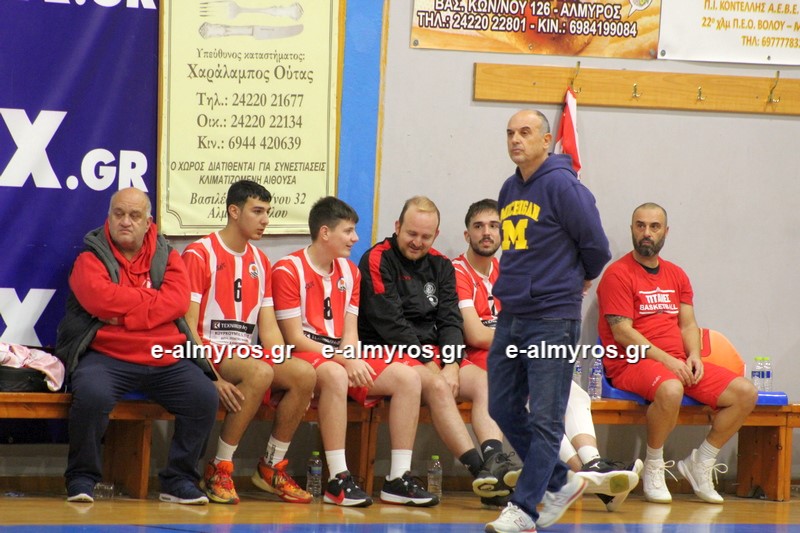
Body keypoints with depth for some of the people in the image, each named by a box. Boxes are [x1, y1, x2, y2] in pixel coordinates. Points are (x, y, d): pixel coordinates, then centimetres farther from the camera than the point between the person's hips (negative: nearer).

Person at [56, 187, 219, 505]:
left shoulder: (166, 257, 13)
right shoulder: (91, 258, 5)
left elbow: (179, 300, -5)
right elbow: (101, 298, -15)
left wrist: (124, 312, -13)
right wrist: (153, 299, -6)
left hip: (166, 360, 3)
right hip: (106, 356, -3)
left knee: (205, 397, -18)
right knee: (92, 394, -34)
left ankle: (179, 480, -2)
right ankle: (82, 478, -13)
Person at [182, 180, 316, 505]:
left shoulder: (260, 262, 17)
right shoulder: (199, 255, -6)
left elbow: (268, 328, 14)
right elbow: (188, 326, -12)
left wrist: (286, 373, -4)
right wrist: (212, 378, -23)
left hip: (245, 353, 7)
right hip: (209, 352, -7)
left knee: (305, 375, -20)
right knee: (260, 373, -36)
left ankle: (272, 467, -6)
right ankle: (219, 470, -24)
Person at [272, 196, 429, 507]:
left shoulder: (349, 272, 14)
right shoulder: (288, 270, -8)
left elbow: (350, 332, 10)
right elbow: (294, 338, -13)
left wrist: (353, 359, -13)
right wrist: (343, 360, -20)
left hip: (341, 359, 7)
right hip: (303, 358, -7)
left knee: (407, 378, -12)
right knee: (335, 375, -40)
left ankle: (397, 480, -14)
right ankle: (338, 480, -40)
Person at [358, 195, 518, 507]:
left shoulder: (440, 266, 15)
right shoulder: (377, 261, -5)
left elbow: (450, 321, 6)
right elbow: (390, 323, -11)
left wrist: (452, 364, -12)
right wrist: (429, 364, -15)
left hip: (432, 354, 6)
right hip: (387, 353, -6)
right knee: (438, 386, -32)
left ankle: (495, 462, -36)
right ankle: (480, 469, -41)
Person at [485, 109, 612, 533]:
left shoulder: (562, 185, -11)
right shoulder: (509, 190, 12)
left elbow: (596, 245, -5)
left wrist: (578, 279, 11)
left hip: (552, 318, -8)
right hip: (511, 315, 8)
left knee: (545, 418, -4)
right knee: (504, 408, 11)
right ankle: (561, 483, 25)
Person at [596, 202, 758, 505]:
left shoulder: (676, 275, 18)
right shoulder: (619, 274, -4)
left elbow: (688, 324, 15)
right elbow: (622, 333, -12)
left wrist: (693, 355, -6)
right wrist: (665, 359, -19)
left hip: (678, 363, 7)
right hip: (632, 364, -7)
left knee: (745, 393, -8)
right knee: (670, 390, -41)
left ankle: (700, 464, 4)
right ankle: (653, 467, -17)